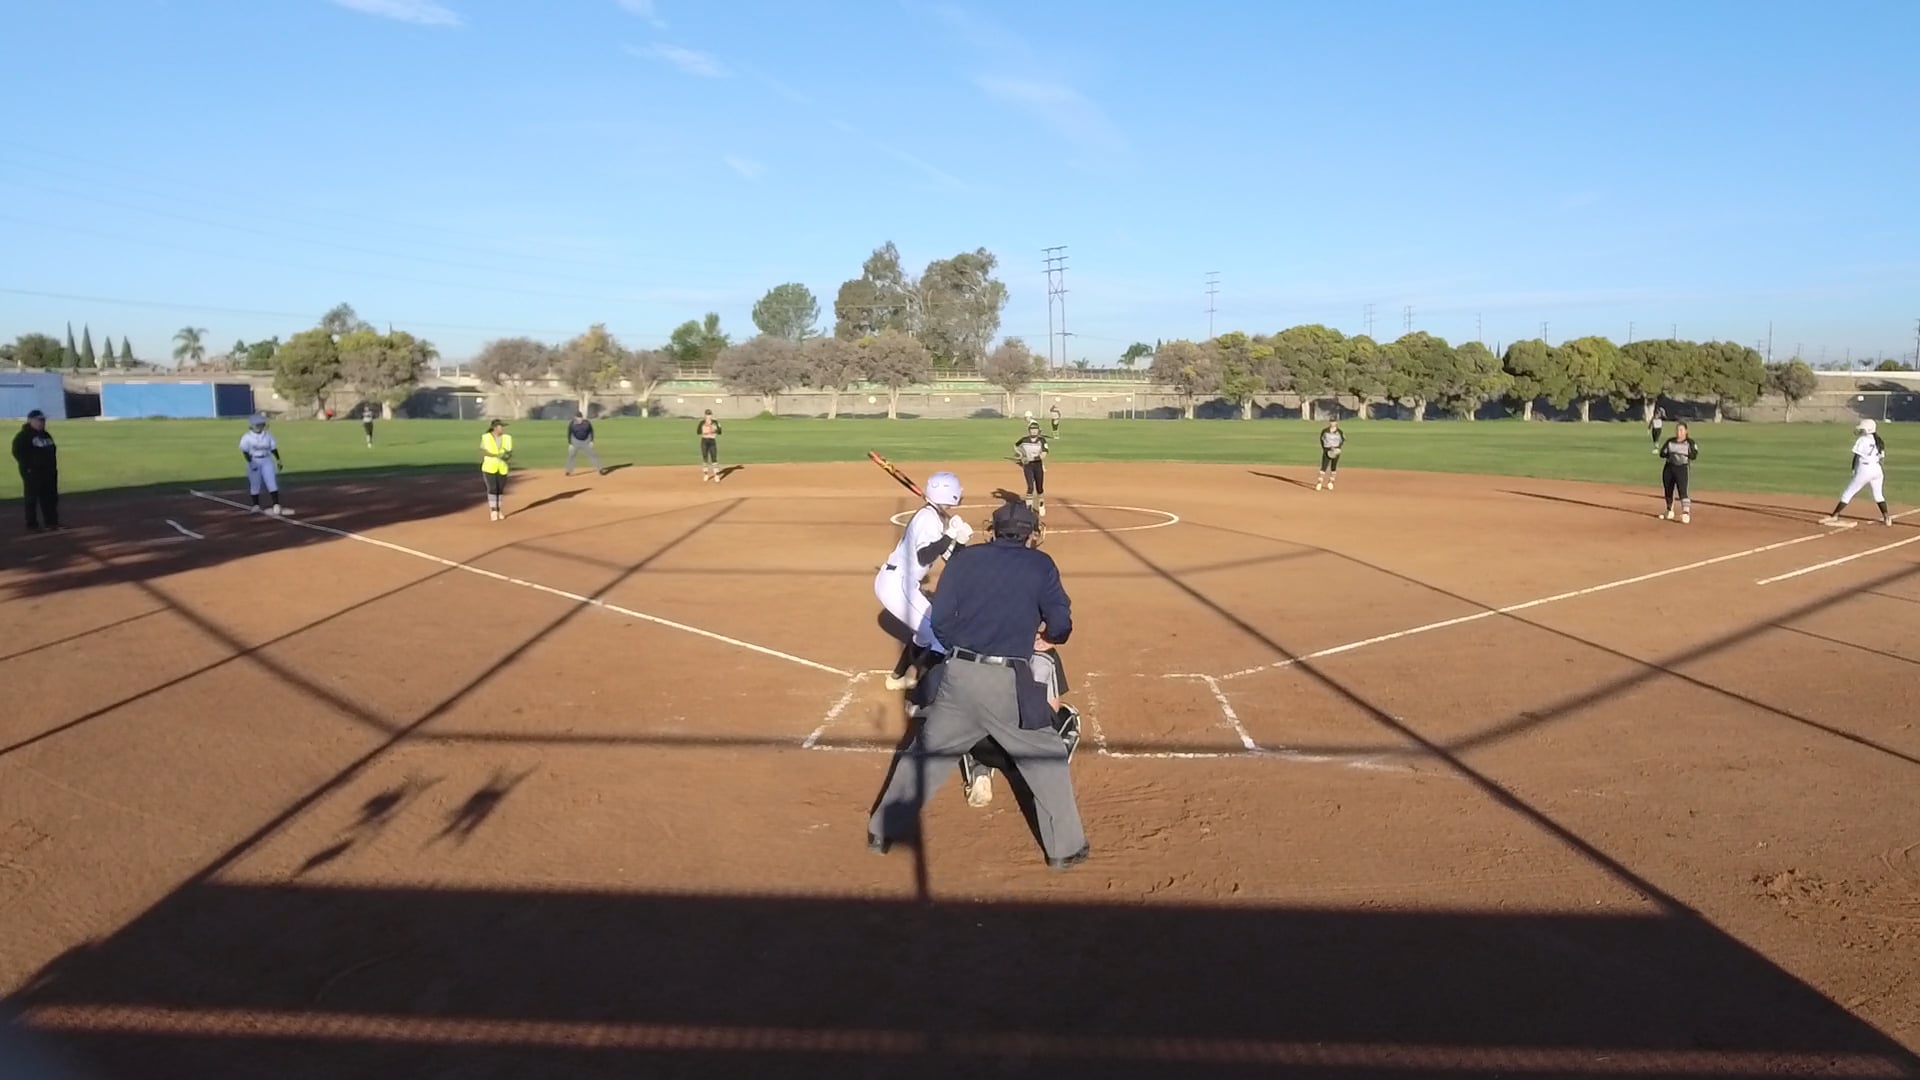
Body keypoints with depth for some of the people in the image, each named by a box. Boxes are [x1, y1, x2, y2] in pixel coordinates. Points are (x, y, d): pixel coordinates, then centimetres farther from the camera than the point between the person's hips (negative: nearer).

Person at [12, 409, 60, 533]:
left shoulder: (45, 435, 16)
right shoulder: (23, 436, -9)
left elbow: (52, 451, 24)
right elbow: (17, 453, -15)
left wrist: (53, 466, 15)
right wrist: (28, 467, -19)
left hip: (48, 471, 8)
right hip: (32, 473, -8)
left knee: (50, 498, 9)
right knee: (32, 499, -4)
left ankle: (52, 522, 16)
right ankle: (32, 525, -1)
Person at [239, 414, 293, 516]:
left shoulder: (268, 435, 3)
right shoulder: (247, 438, -6)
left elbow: (273, 448, 8)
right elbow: (245, 452, -10)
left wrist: (278, 460, 5)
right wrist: (250, 462, -21)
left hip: (267, 461, 1)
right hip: (254, 462, -1)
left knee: (272, 483, -7)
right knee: (254, 484, 7)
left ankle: (276, 506, -10)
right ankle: (256, 506, 22)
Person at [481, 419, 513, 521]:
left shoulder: (507, 438, 3)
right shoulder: (485, 438, -7)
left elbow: (510, 453, 4)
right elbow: (483, 451, -13)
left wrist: (507, 457, -19)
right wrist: (497, 455, -25)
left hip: (502, 468, 4)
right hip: (489, 467, -3)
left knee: (500, 489, 5)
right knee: (492, 489, -8)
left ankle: (498, 510, 18)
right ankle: (493, 511, -2)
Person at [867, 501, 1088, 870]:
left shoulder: (965, 557, 8)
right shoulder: (1039, 564, 3)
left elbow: (940, 621, 4)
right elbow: (1061, 625, -1)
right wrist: (1046, 637, 21)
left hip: (958, 674, 3)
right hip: (1008, 683, -3)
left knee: (926, 751, 18)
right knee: (1047, 759, 14)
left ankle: (883, 831, 27)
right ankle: (1066, 848, 19)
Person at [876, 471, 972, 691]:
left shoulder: (937, 518, 12)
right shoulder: (928, 518, -17)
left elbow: (950, 557, 13)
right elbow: (923, 556, -30)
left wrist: (959, 539, -5)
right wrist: (950, 536, -26)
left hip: (898, 582, 10)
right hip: (897, 583, -10)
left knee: (925, 629, 23)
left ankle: (899, 676, 31)